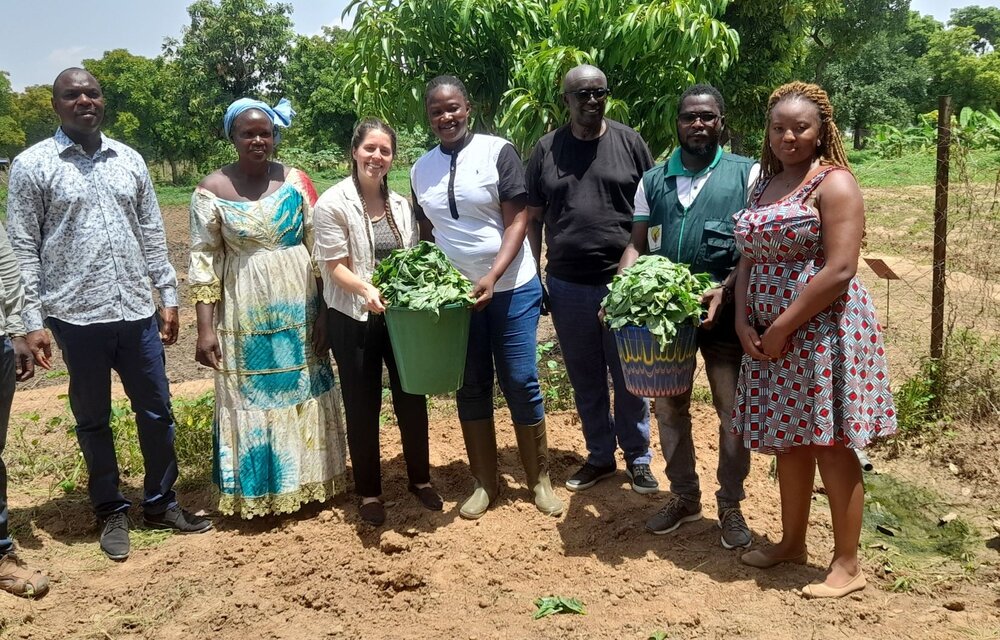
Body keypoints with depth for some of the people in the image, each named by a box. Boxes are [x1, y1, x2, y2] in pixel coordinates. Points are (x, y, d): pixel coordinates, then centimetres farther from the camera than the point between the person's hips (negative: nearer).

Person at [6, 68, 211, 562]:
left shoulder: (129, 160, 8)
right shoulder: (32, 165, -3)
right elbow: (22, 248, -4)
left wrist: (169, 297, 8)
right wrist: (32, 321, -8)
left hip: (137, 312, 4)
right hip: (76, 316, -3)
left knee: (156, 411, 10)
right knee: (93, 419, 10)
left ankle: (160, 504, 27)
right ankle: (111, 512, 26)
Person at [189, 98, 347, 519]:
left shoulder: (295, 181, -1)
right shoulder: (212, 189, -5)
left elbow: (320, 249, 2)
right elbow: (203, 262, -5)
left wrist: (325, 311, -2)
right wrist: (205, 328, -9)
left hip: (298, 311, 2)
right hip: (245, 315, -2)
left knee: (303, 394, 12)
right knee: (251, 399, 7)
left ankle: (307, 479, 30)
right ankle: (257, 490, 23)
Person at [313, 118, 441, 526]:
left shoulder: (401, 205, 7)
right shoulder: (332, 204, -8)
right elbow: (335, 266, -12)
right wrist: (367, 290, -30)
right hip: (354, 319, -4)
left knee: (412, 398, 10)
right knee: (363, 405, 7)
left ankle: (420, 478, 30)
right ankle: (369, 491, 22)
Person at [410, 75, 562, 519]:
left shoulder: (497, 151, -7)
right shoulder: (421, 169, 6)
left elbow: (518, 222, -11)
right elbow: (426, 234, 13)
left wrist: (492, 277, -21)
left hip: (511, 288, -4)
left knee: (520, 382, 1)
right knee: (471, 388, 9)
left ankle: (539, 479, 17)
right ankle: (484, 482, 22)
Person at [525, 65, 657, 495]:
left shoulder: (629, 143, 1)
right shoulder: (546, 149, 4)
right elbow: (533, 218, 8)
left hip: (623, 282, -2)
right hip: (567, 286, 2)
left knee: (629, 378, 7)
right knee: (585, 380, 13)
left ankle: (637, 458, 25)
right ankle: (600, 456, 29)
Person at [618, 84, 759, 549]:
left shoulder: (747, 174, -1)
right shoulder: (653, 181, 10)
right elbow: (637, 245, 9)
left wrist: (725, 290, -21)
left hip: (723, 312, -3)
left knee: (733, 411, 4)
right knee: (668, 407, 13)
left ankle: (730, 505, 23)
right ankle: (683, 497, 31)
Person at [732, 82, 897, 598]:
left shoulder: (833, 183, -9)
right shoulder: (765, 184, 13)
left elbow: (840, 270, -18)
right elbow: (748, 258, 14)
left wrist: (782, 327, -17)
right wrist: (744, 322, -1)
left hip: (822, 331, -7)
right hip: (767, 336, 7)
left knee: (830, 446, 0)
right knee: (787, 441, 16)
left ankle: (847, 565, 13)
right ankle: (791, 543, 31)